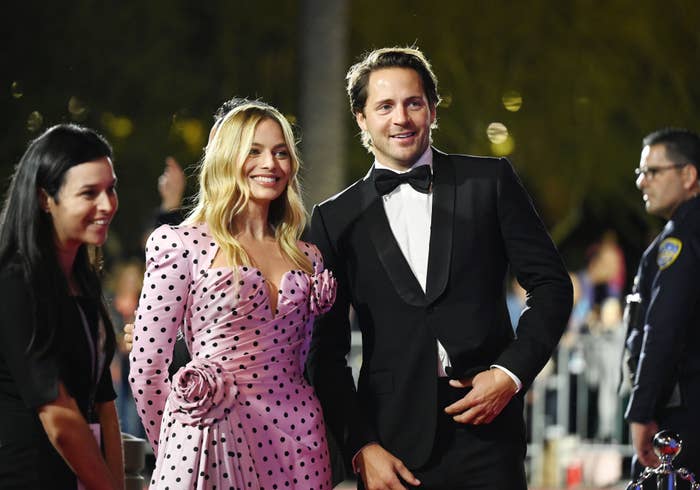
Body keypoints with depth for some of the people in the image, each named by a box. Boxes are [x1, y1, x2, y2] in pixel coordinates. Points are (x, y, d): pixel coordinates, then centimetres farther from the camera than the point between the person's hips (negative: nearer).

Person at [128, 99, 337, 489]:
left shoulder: (306, 258, 11)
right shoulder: (183, 245, -3)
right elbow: (147, 368, -2)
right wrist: (171, 448, 5)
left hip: (297, 441, 4)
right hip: (211, 437, -4)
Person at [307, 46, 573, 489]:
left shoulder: (491, 182, 6)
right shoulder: (337, 219, 7)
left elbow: (551, 284, 6)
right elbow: (327, 350, 6)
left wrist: (511, 373, -6)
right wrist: (361, 447, -3)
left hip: (487, 428, 0)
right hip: (393, 441, 0)